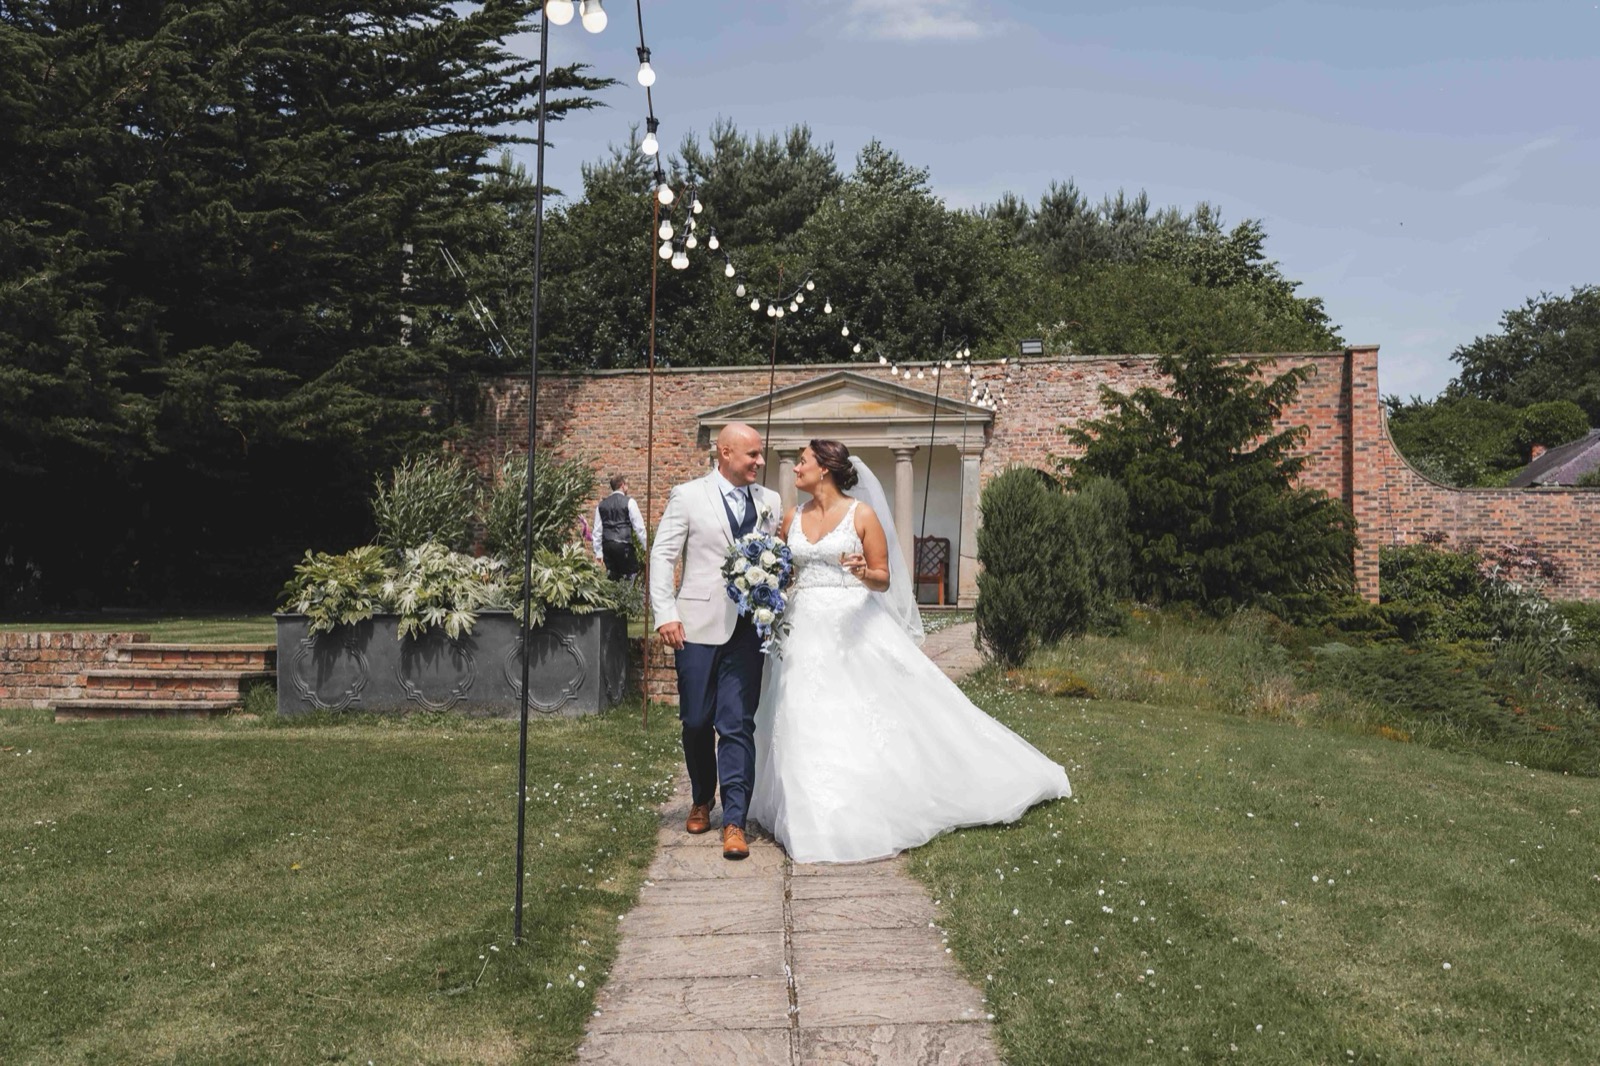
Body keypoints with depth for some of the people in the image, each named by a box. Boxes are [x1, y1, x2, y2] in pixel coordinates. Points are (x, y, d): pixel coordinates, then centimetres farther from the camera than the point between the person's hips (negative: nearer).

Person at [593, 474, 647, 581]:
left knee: (613, 577, 11)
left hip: (607, 546, 5)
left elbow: (597, 530, 11)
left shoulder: (602, 504, 11)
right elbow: (639, 526, -4)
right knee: (631, 576, 0)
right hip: (624, 545, -5)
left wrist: (598, 552, 15)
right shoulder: (629, 502, -2)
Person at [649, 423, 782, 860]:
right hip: (699, 625, -1)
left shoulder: (770, 503, 10)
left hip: (749, 627, 1)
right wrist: (665, 614, -10)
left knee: (738, 725, -2)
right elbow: (662, 556, -1)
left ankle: (734, 822, 3)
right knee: (696, 722, 9)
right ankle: (702, 800, 33)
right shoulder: (687, 496, 2)